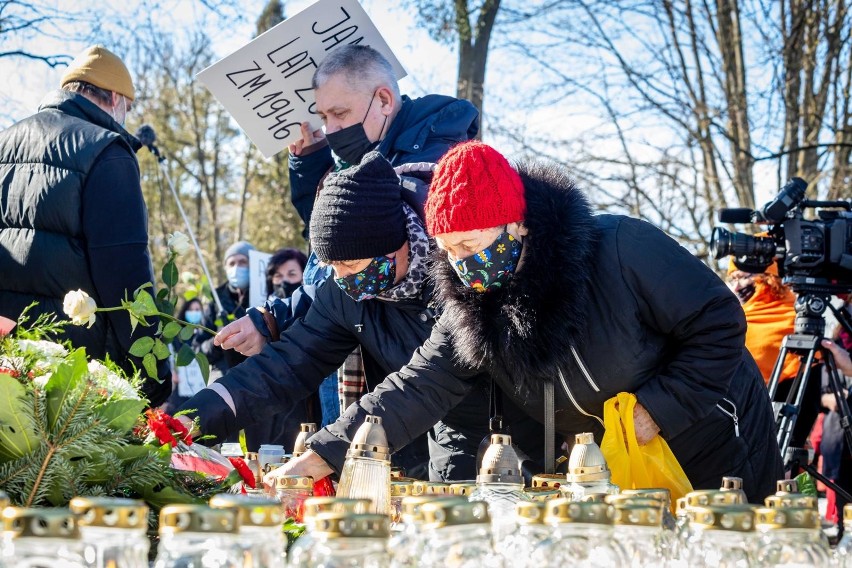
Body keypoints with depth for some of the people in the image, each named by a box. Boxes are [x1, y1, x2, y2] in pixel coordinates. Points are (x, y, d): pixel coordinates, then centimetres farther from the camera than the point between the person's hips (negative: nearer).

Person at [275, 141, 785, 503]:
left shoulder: (624, 250, -25)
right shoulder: (473, 308, -8)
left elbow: (719, 323, -19)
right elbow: (415, 390, -13)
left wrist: (654, 410, -25)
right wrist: (317, 459, -22)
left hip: (722, 458, -5)